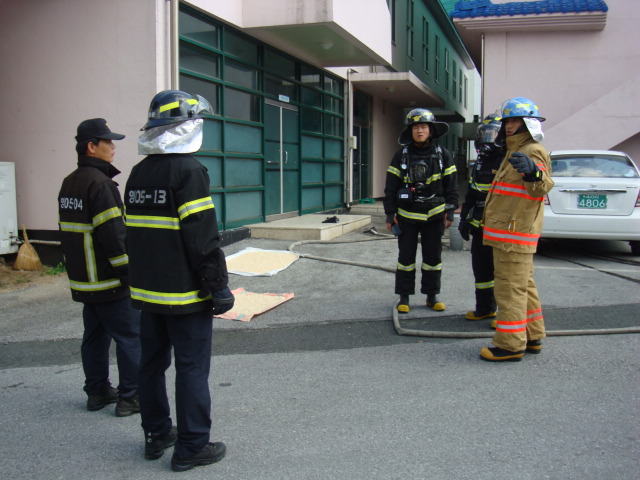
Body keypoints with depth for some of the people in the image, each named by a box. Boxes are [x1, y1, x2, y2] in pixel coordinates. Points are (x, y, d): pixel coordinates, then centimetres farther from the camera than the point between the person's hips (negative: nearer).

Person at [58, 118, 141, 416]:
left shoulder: (68, 184, 14)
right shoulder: (99, 183, -18)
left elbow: (68, 232, 19)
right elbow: (114, 235, -23)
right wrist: (130, 273, -18)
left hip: (83, 280, 10)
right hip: (110, 282, -10)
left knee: (95, 335, 17)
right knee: (131, 336, -2)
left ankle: (97, 392, 25)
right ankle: (130, 397, 3)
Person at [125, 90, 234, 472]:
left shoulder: (139, 173, 10)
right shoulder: (189, 170, -15)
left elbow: (134, 233, 15)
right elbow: (203, 237, -19)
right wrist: (219, 286, -13)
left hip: (147, 290, 8)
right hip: (185, 294, -8)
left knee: (152, 363, 16)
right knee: (192, 368, 1)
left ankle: (157, 435, 29)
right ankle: (192, 447, 9)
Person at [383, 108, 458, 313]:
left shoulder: (443, 154, 2)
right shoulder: (401, 155, 0)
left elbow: (451, 186, 5)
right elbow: (391, 186, 1)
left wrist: (450, 212, -1)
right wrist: (390, 214, -3)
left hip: (434, 215, 1)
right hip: (407, 216, -1)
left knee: (433, 256, 7)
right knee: (406, 256, 4)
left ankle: (432, 296, 20)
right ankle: (404, 297, 13)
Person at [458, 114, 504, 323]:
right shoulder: (481, 162, 17)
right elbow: (471, 193, 22)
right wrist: (464, 218, 18)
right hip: (480, 226, 8)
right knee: (481, 267, 15)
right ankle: (485, 308, 29)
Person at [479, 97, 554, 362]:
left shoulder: (533, 152, -12)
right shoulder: (515, 151, 20)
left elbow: (543, 187, -30)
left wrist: (533, 173, -49)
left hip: (515, 234, -11)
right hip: (509, 234, 11)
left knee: (510, 288, -8)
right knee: (523, 286, 16)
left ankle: (510, 345, -4)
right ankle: (532, 338, 26)